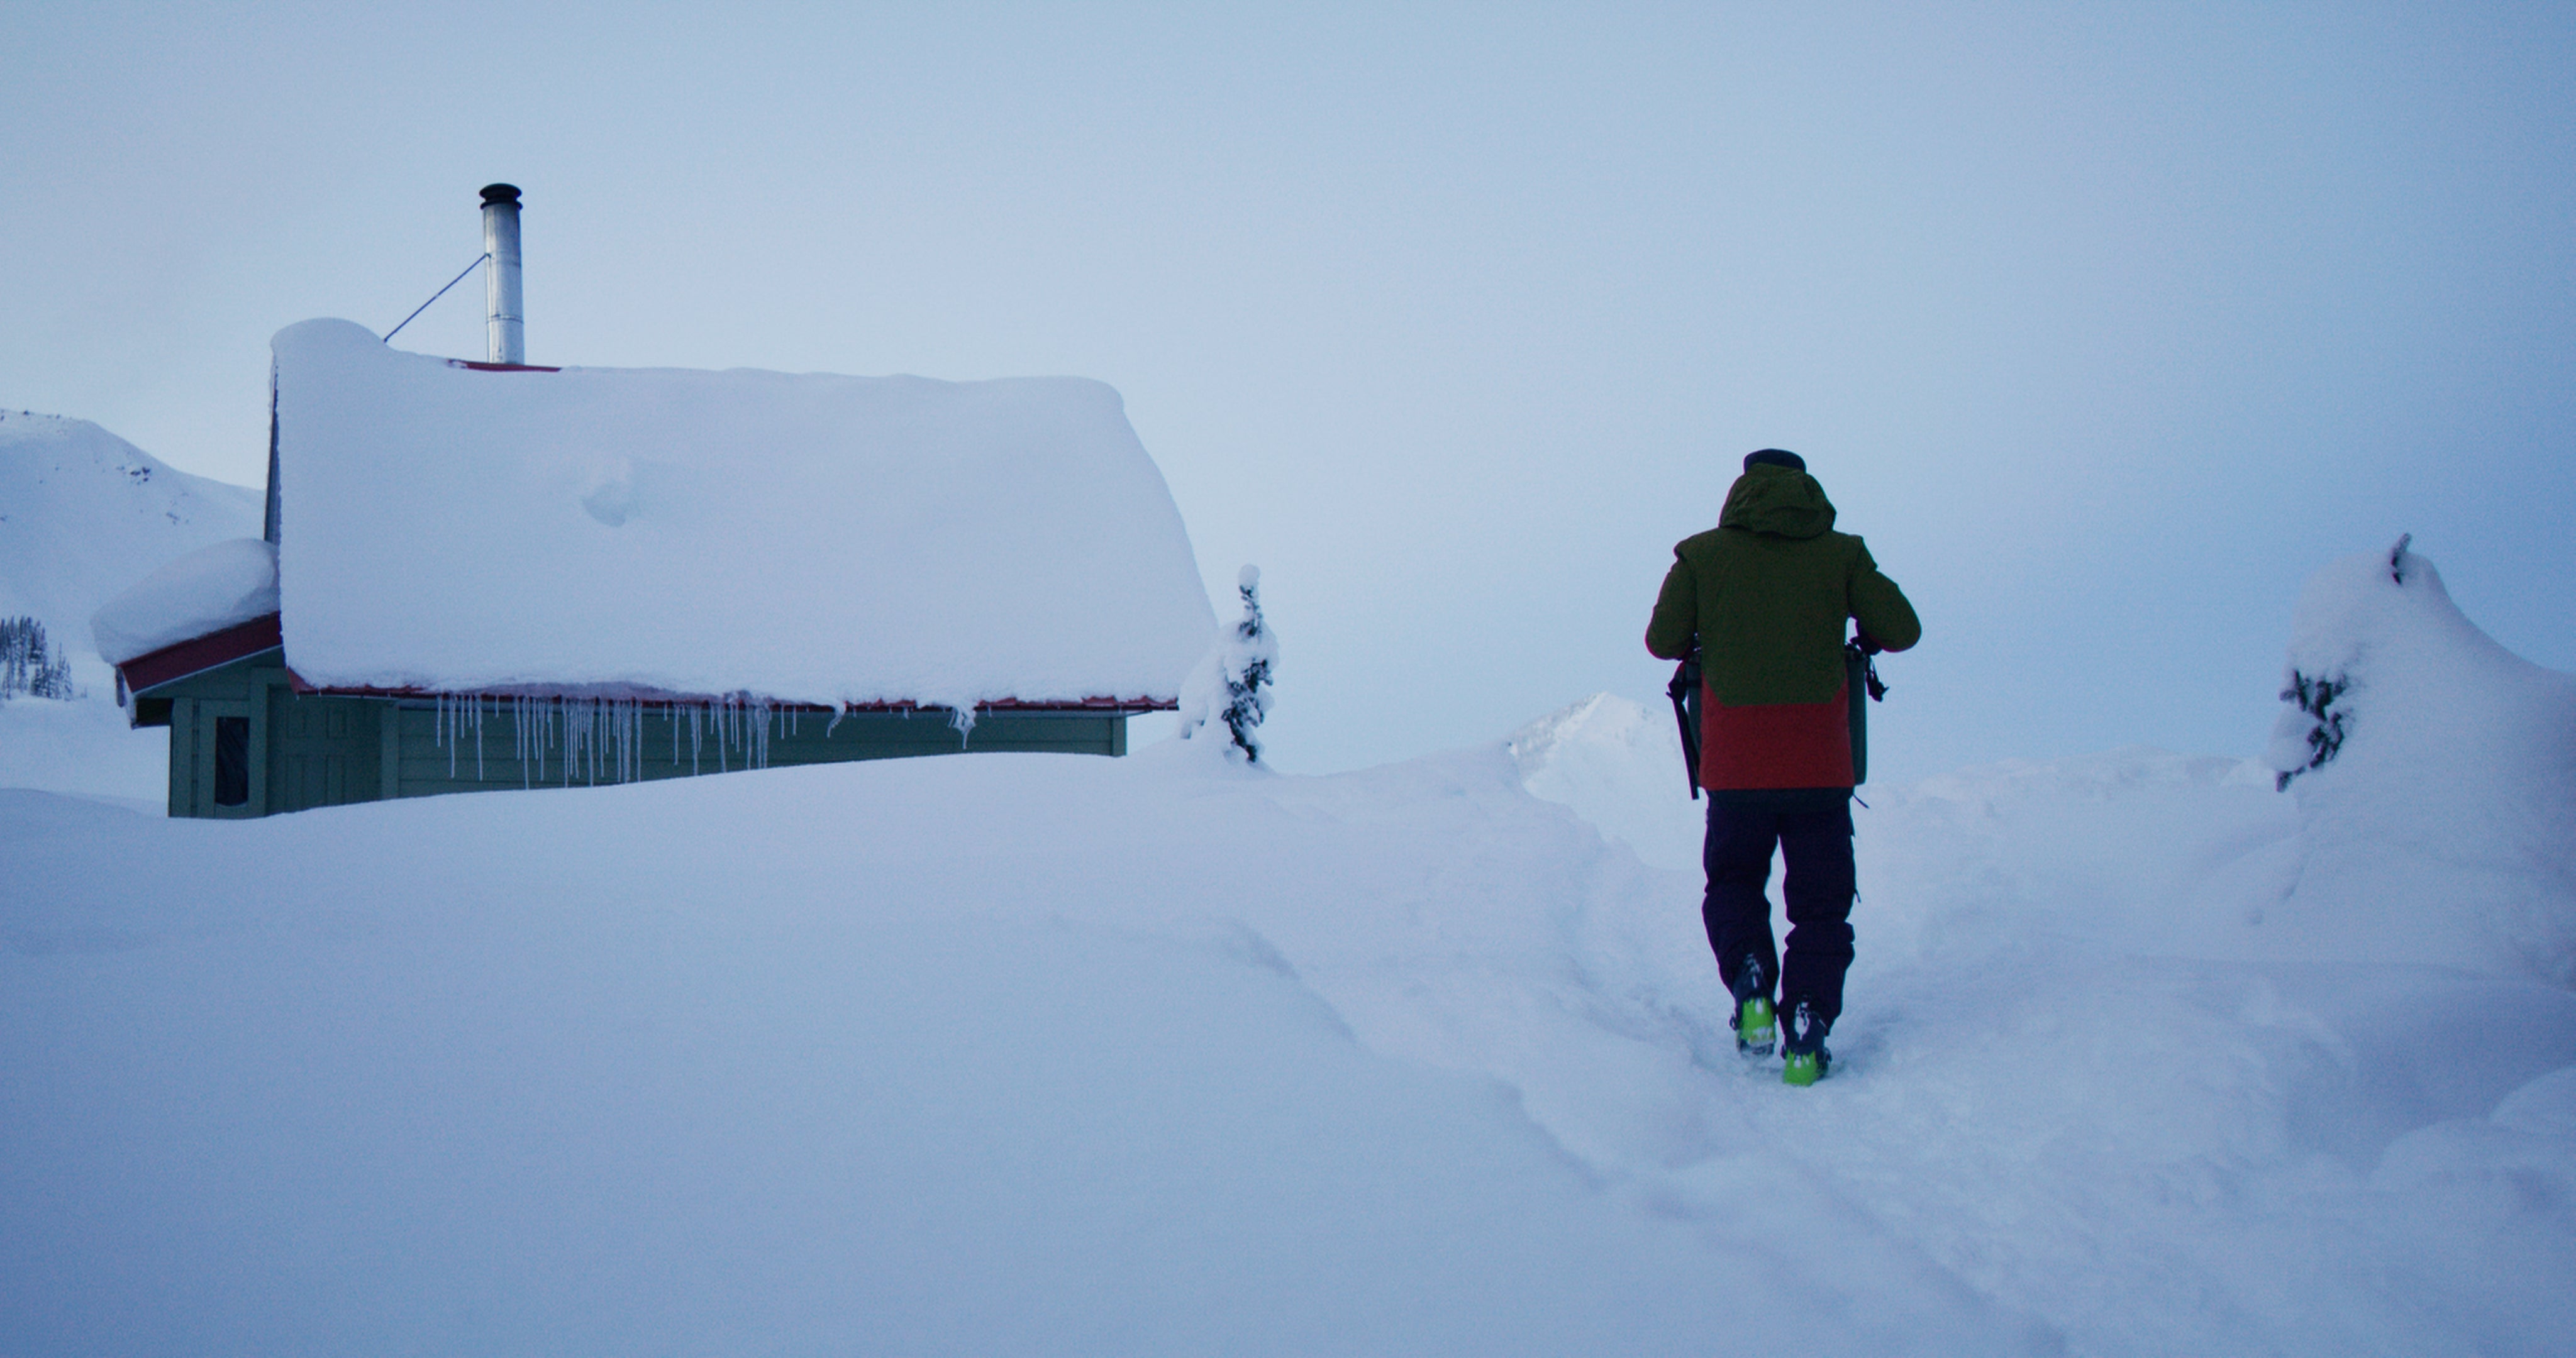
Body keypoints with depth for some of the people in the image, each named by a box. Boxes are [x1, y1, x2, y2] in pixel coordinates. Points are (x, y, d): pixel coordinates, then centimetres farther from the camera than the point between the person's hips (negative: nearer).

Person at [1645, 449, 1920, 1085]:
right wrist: (1865, 636, 20)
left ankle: (1750, 977, -5)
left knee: (1733, 880, 20)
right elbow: (1903, 629, -2)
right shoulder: (1840, 553, 2)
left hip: (1735, 766, 1)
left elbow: (1662, 640, 4)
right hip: (1820, 766, 0)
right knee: (1820, 899, 10)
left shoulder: (1702, 555, 3)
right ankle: (1808, 1018, -7)